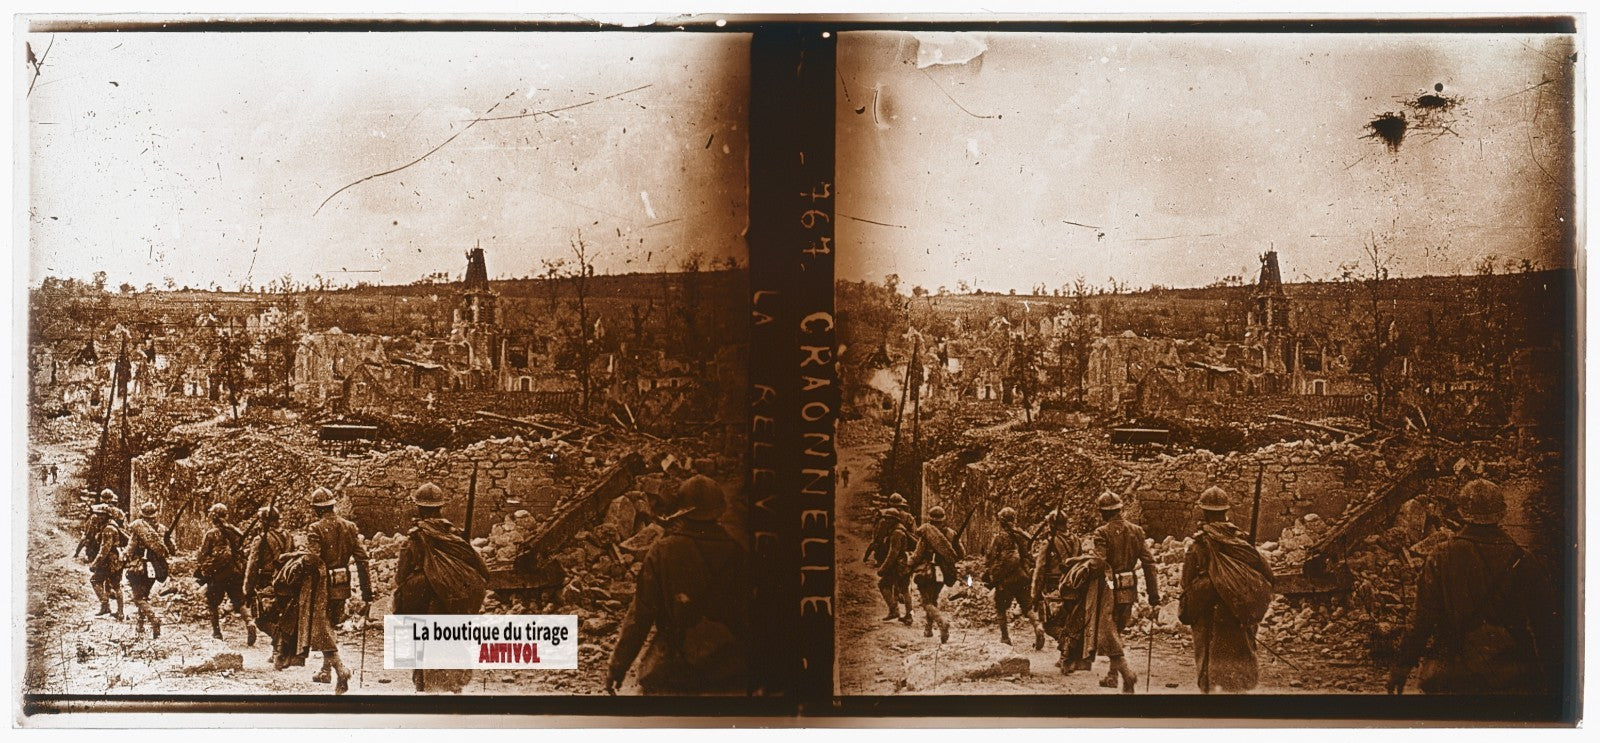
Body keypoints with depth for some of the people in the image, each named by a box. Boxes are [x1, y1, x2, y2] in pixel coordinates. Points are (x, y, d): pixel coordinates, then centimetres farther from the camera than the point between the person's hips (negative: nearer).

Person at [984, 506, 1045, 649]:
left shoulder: (1000, 538, -9)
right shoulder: (1024, 536, 5)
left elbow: (990, 559, -7)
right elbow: (1030, 556, 10)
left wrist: (987, 576, 3)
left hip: (1005, 579, -4)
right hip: (1023, 577, 4)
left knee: (1002, 608, 10)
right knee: (1028, 606, 11)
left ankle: (1005, 637, 8)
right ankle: (1038, 628, -13)